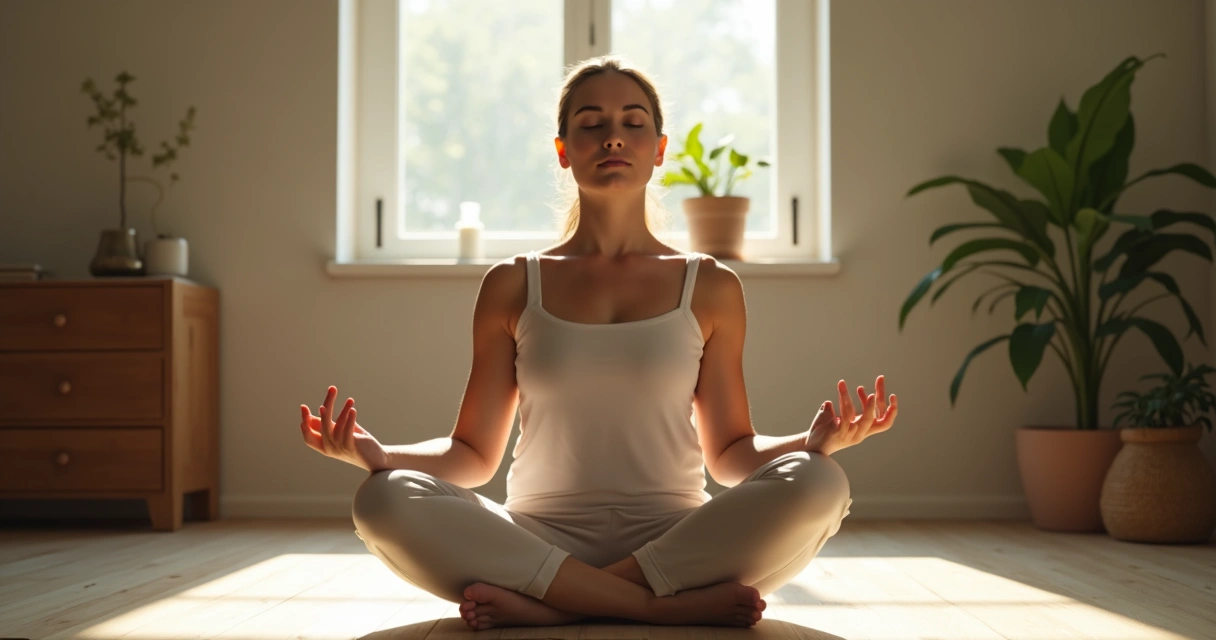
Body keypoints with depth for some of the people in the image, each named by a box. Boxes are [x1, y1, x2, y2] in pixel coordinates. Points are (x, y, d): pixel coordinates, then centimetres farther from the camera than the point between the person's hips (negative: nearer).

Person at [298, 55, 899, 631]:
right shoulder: (512, 287, 9)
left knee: (817, 484, -29)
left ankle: (544, 604, -24)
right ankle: (673, 605, -26)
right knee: (384, 501, -28)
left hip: (676, 540, 0)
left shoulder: (711, 288, 9)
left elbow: (729, 452, 10)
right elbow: (474, 453, 8)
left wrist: (814, 440, -11)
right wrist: (375, 452, -11)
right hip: (539, 540, 0)